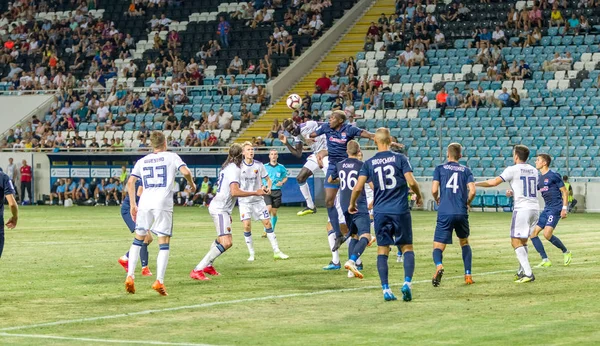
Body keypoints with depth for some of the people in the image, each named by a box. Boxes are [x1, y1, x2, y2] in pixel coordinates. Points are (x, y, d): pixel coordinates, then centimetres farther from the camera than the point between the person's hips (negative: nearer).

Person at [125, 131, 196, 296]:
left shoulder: (142, 161, 16)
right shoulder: (171, 157, 8)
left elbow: (130, 182, 10)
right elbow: (185, 171, -7)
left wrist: (132, 204, 16)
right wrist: (192, 184, 13)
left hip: (145, 203, 3)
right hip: (163, 203, -3)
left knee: (138, 240, 17)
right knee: (164, 244, 2)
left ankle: (130, 276, 6)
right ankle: (159, 281, -9)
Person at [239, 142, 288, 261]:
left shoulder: (259, 165, -1)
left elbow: (268, 179, 6)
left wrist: (268, 188, -12)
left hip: (258, 199, 2)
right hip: (244, 201, -2)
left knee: (267, 223, -1)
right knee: (247, 226, -9)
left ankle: (276, 251, 4)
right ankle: (251, 254, 2)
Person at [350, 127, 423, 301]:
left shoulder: (369, 163, 2)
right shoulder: (400, 158, -2)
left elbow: (358, 187, -3)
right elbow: (411, 182, -8)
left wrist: (352, 204, 15)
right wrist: (419, 196, 11)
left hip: (380, 212, 1)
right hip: (401, 210, -1)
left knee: (382, 250, 6)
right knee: (407, 248, 7)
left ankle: (386, 289, -1)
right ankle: (407, 282, -12)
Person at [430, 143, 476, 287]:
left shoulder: (440, 169, 5)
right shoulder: (466, 170, 9)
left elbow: (434, 190, -4)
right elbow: (472, 191, -3)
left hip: (444, 213, -2)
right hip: (462, 213, 2)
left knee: (438, 246, -1)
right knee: (464, 242, 25)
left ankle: (438, 266, -33)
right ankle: (468, 274, 18)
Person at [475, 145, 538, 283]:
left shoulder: (513, 169, -7)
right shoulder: (533, 170, 13)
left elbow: (494, 182, -9)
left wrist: (475, 184, 3)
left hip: (522, 209, -7)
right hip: (535, 208, 7)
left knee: (516, 242, -4)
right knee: (523, 241, 18)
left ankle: (528, 274, -13)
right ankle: (522, 272, 21)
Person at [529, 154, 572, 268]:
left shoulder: (554, 176, -9)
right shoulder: (539, 178, 13)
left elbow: (565, 192, -8)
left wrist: (564, 208, -15)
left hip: (556, 209, -8)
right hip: (547, 209, 8)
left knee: (547, 234, -21)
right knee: (533, 233, -1)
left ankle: (566, 252, 3)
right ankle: (545, 260, 2)